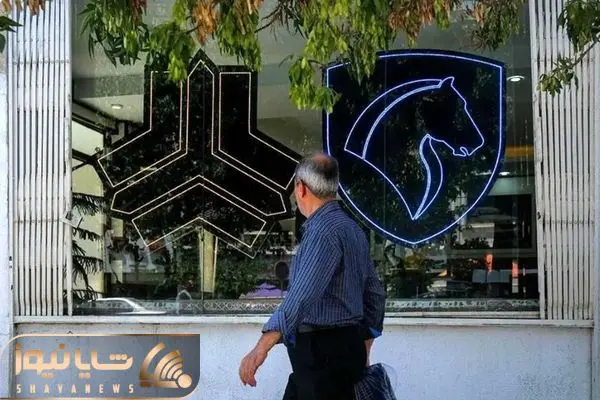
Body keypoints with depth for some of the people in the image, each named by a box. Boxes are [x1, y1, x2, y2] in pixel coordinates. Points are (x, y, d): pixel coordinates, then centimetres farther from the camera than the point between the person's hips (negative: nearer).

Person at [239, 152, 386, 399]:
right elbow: (374, 292, 18)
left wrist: (263, 346, -38)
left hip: (324, 353, -10)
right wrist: (362, 353, 25)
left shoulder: (324, 231, -18)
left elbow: (303, 293, -31)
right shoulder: (351, 228, 12)